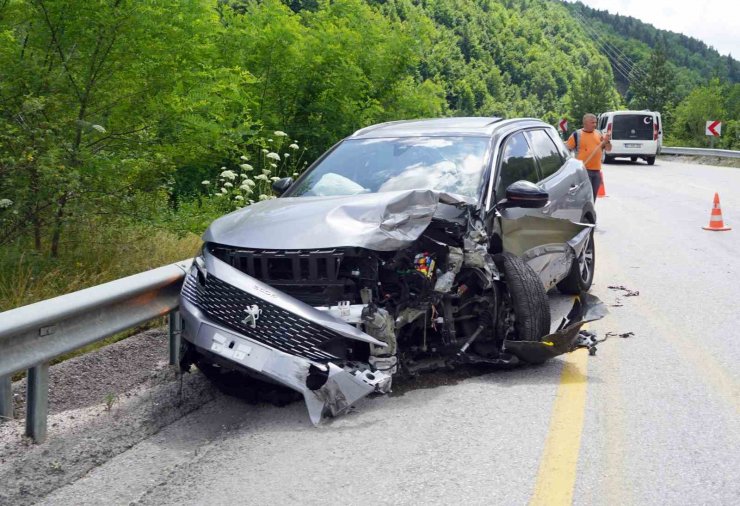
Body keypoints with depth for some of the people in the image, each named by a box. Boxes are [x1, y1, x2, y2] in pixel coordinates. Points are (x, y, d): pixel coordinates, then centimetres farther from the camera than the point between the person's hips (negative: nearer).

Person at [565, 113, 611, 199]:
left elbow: (608, 149, 13)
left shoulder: (599, 134, 12)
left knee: (593, 197, 12)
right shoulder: (576, 135, -4)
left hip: (597, 171, 6)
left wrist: (607, 141, -7)